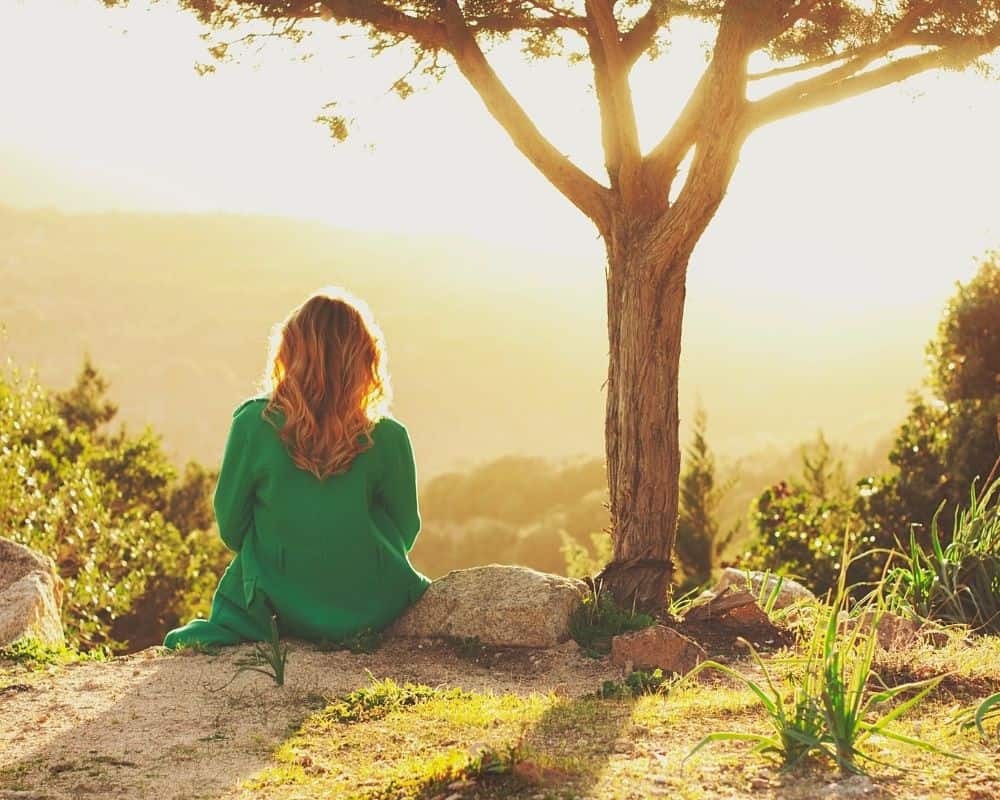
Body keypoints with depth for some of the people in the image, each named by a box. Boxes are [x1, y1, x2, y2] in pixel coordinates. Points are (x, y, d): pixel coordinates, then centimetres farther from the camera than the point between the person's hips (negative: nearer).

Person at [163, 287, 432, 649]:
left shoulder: (254, 423, -13)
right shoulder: (388, 437, -12)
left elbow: (230, 525, -2)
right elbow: (406, 532, 1)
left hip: (286, 610, 1)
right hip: (373, 615, 0)